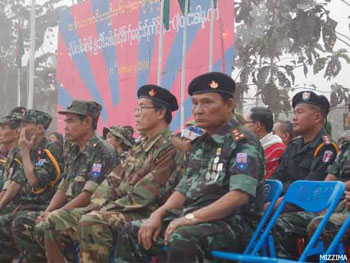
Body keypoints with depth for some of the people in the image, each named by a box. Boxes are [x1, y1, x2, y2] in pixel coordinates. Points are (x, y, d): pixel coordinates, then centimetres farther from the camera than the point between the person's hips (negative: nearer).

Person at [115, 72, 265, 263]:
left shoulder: (244, 143, -9)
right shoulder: (200, 144, 17)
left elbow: (239, 195, -21)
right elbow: (184, 189, 19)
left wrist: (191, 217, -25)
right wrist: (158, 214, 1)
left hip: (234, 224, -8)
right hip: (193, 221, 8)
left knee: (182, 238, -36)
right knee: (131, 233, 0)